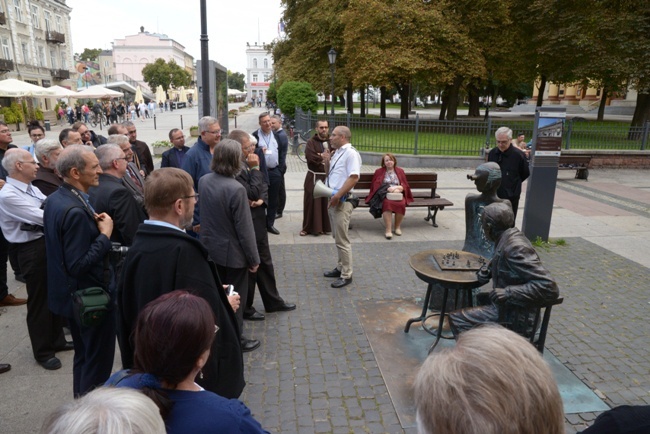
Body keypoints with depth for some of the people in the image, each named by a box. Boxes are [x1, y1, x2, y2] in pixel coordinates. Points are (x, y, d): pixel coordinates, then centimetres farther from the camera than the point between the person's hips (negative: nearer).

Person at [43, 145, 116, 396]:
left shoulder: (54, 199, 3)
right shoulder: (76, 210, -28)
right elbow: (78, 265, -29)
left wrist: (92, 225, 3)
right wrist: (105, 234, -21)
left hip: (72, 294, 10)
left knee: (83, 356, 25)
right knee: (98, 361, 8)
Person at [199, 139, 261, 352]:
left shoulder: (203, 181, -5)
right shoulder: (236, 189, -26)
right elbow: (244, 228, -21)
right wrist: (253, 258, -12)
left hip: (210, 249, 7)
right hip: (233, 253, -6)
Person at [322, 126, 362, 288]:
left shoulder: (351, 153, -13)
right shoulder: (336, 153, 16)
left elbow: (354, 178, -22)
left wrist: (337, 196, -23)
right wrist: (327, 161, 7)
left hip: (342, 201, -9)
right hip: (333, 199, 9)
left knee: (342, 240, -4)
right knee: (337, 237, 17)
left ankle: (346, 275, 6)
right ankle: (341, 267, 29)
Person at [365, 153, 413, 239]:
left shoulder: (400, 171, 20)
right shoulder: (379, 171, 14)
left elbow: (405, 185, 14)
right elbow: (375, 185, 4)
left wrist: (398, 188, -9)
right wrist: (388, 188, -12)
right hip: (384, 194, -2)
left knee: (401, 204, -33)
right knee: (387, 203, -37)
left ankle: (398, 227, -13)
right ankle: (388, 229, -37)